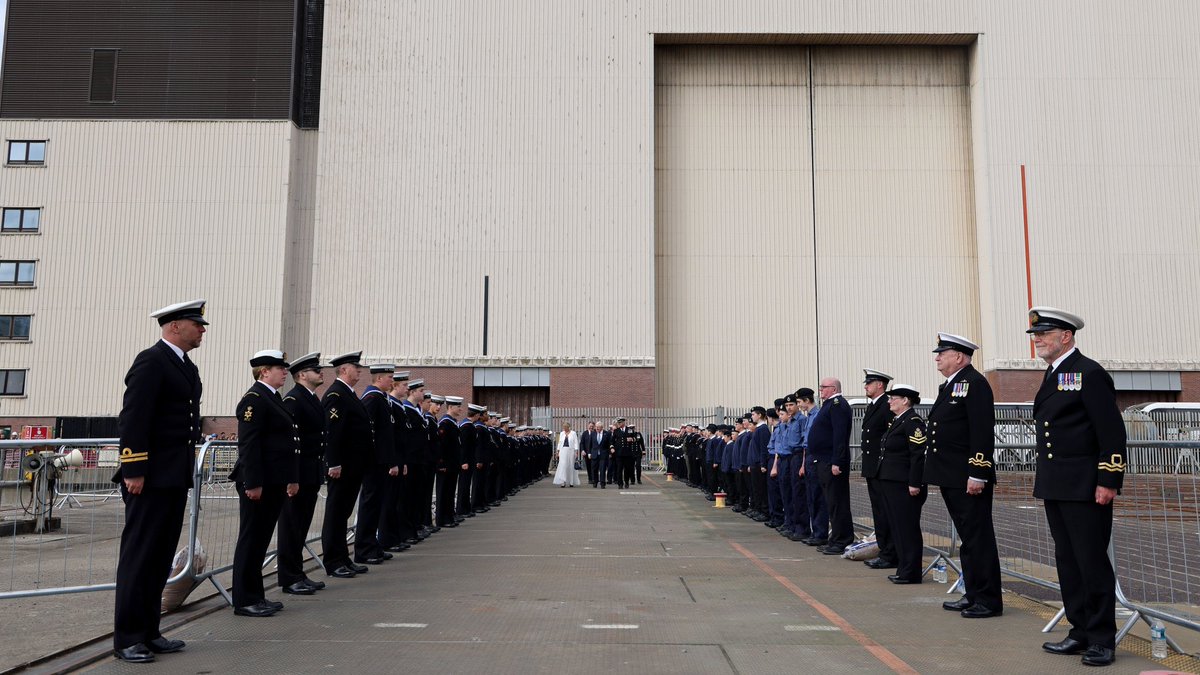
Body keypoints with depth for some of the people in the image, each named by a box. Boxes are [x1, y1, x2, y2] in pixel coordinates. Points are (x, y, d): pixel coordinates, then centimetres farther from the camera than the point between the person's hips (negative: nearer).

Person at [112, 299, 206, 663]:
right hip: (150, 477, -9)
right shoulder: (151, 361, -11)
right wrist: (134, 471, -21)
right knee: (138, 556, -2)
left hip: (175, 478, 9)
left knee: (161, 557, 12)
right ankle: (127, 638, 6)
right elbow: (133, 419, -17)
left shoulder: (187, 366, 17)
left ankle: (148, 632, 21)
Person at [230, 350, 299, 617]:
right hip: (258, 483, -9)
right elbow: (248, 443, -19)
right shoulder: (254, 399, -12)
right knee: (251, 539, -1)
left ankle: (256, 596, 22)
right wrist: (253, 483, -22)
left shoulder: (274, 399, 18)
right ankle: (244, 600, 7)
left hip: (274, 483, 9)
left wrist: (292, 478, 18)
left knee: (262, 538, 14)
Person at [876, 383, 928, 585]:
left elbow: (919, 454, -19)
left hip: (904, 485, -10)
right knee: (896, 527, 14)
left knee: (907, 529, -3)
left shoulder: (913, 422, -13)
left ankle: (910, 573, 3)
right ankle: (903, 568, 22)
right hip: (890, 483, 10)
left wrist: (914, 483, -22)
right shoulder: (895, 421, 17)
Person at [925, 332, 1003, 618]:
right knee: (967, 538, 15)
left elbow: (983, 432, -19)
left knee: (979, 539, -3)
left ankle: (988, 600, 5)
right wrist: (937, 473, 20)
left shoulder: (974, 383, -12)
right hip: (950, 478, 10)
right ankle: (972, 595, 23)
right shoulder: (949, 386, 17)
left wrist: (977, 475, -23)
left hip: (969, 479, -10)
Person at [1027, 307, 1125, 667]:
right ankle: (1081, 632, 22)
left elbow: (1112, 432, -15)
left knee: (1093, 562, -1)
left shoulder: (1089, 373, -11)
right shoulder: (1052, 376, 16)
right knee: (1068, 562, 12)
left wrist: (1108, 481, -19)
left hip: (1085, 488, -9)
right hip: (1055, 488, 9)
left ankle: (1102, 640, 9)